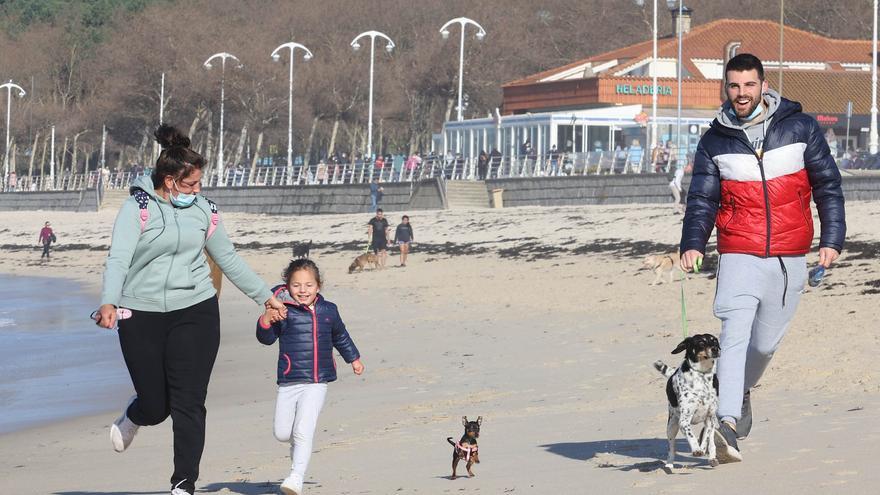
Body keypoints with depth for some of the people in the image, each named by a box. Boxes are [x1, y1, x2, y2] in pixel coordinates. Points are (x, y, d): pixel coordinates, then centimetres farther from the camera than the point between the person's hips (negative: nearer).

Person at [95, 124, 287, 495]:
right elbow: (118, 258, -19)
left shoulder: (201, 210, 7)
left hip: (196, 312, 3)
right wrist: (109, 303, -36)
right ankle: (132, 418, 43)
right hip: (142, 316, -2)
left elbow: (228, 259, 19)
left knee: (189, 404, -7)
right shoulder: (137, 209, -7)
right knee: (156, 405, 5)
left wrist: (265, 296, 23)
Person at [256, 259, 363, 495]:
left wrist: (353, 358, 38)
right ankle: (298, 446, 40)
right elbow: (267, 338, -6)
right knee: (282, 433, 6)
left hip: (316, 383, 0)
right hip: (288, 382, 0)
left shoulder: (328, 310, 7)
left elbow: (340, 336, 26)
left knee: (303, 433, -14)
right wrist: (266, 321, -26)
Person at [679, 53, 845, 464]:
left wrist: (831, 239, -3)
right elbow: (702, 199, 4)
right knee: (734, 334, -18)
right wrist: (693, 243, -12)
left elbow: (827, 185, 6)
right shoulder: (714, 141, 5)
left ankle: (741, 391, 40)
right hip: (739, 255, -1)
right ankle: (728, 424, -26)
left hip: (790, 259, 1)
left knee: (765, 341, 9)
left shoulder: (800, 128, 2)